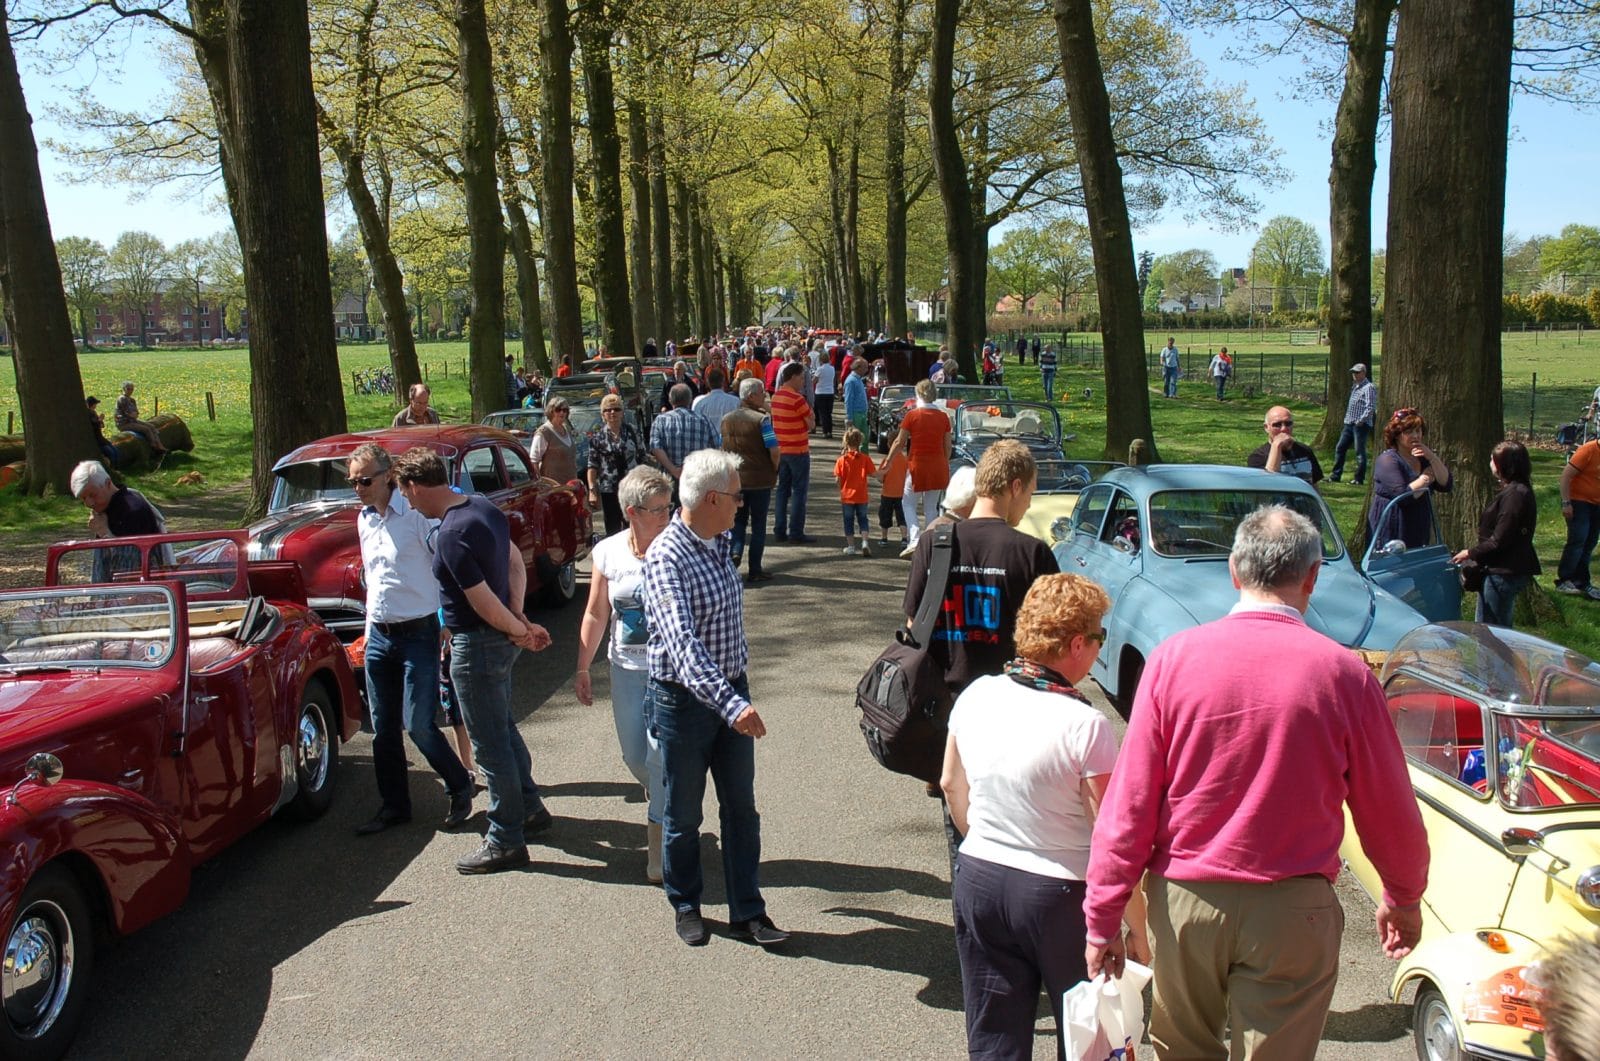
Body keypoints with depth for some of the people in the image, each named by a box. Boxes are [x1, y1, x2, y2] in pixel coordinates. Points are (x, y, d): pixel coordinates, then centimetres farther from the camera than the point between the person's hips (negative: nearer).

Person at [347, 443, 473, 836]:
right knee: (383, 729, 10)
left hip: (418, 634, -7)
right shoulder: (364, 520, 10)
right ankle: (393, 807, 23)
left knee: (419, 725, -7)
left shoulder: (416, 515, -13)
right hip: (379, 637, 7)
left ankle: (460, 788, 16)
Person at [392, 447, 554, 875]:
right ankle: (530, 808, 38)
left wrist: (519, 630, -9)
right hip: (499, 639, 10)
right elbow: (515, 563, 11)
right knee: (503, 728, 24)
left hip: (476, 645, -10)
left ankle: (506, 841, 12)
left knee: (489, 743, 2)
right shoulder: (483, 506, 4)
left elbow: (483, 602, -24)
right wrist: (519, 620, 5)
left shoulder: (451, 534, -26)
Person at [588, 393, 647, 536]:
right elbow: (593, 466, 1)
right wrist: (592, 489, -8)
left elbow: (642, 458, 5)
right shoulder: (597, 437, 0)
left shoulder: (633, 432, 1)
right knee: (612, 529, 7)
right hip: (609, 491, 0)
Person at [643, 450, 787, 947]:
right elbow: (683, 646, -36)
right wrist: (731, 704, -46)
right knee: (683, 814, 11)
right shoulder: (666, 559, -24)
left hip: (732, 691, 7)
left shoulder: (719, 542, 3)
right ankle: (685, 906, 31)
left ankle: (747, 911, 24)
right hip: (685, 699, -7)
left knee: (741, 808, 12)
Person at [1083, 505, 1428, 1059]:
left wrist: (1103, 920, 1)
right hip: (1293, 910, -1)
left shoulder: (1173, 658, -9)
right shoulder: (1342, 672, -10)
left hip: (1184, 900, 1)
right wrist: (1404, 901, 20)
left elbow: (1129, 805, -8)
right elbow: (1389, 812, 2)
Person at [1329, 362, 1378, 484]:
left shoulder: (1369, 387, -10)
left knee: (1360, 451, -3)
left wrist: (1361, 420, -23)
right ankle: (1336, 475, 15)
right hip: (1349, 423, 9)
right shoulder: (1355, 386, 18)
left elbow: (1371, 407, -18)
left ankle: (1359, 479, 2)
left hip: (1361, 425, -9)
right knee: (1340, 448, 9)